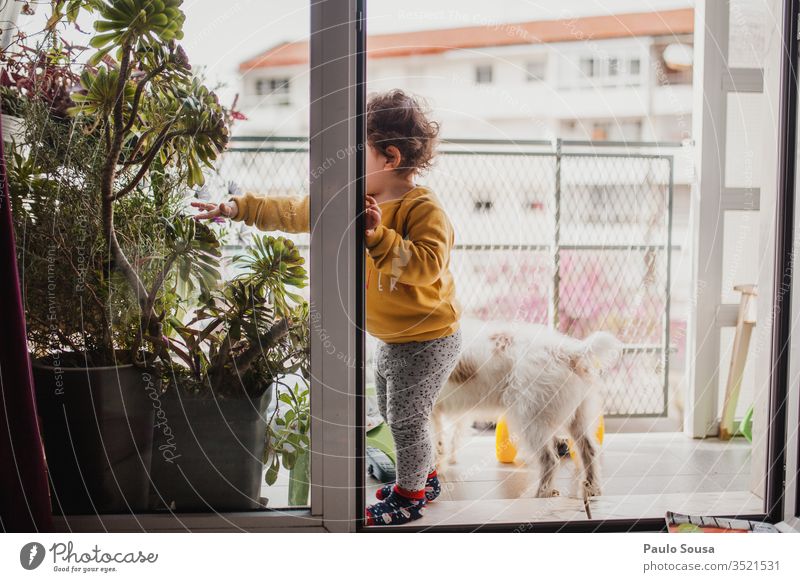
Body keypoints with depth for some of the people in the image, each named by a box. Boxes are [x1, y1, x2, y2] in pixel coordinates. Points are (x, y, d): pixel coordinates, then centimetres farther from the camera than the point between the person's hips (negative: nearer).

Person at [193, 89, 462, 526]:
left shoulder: (424, 209, -24)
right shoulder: (358, 201, 1)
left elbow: (427, 265, -38)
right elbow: (297, 212, 5)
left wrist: (378, 238, -44)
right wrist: (239, 208, 1)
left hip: (427, 341, -9)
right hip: (391, 338, 9)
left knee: (406, 420, 3)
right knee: (391, 412, 22)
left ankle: (409, 496, 23)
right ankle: (422, 478, 42)